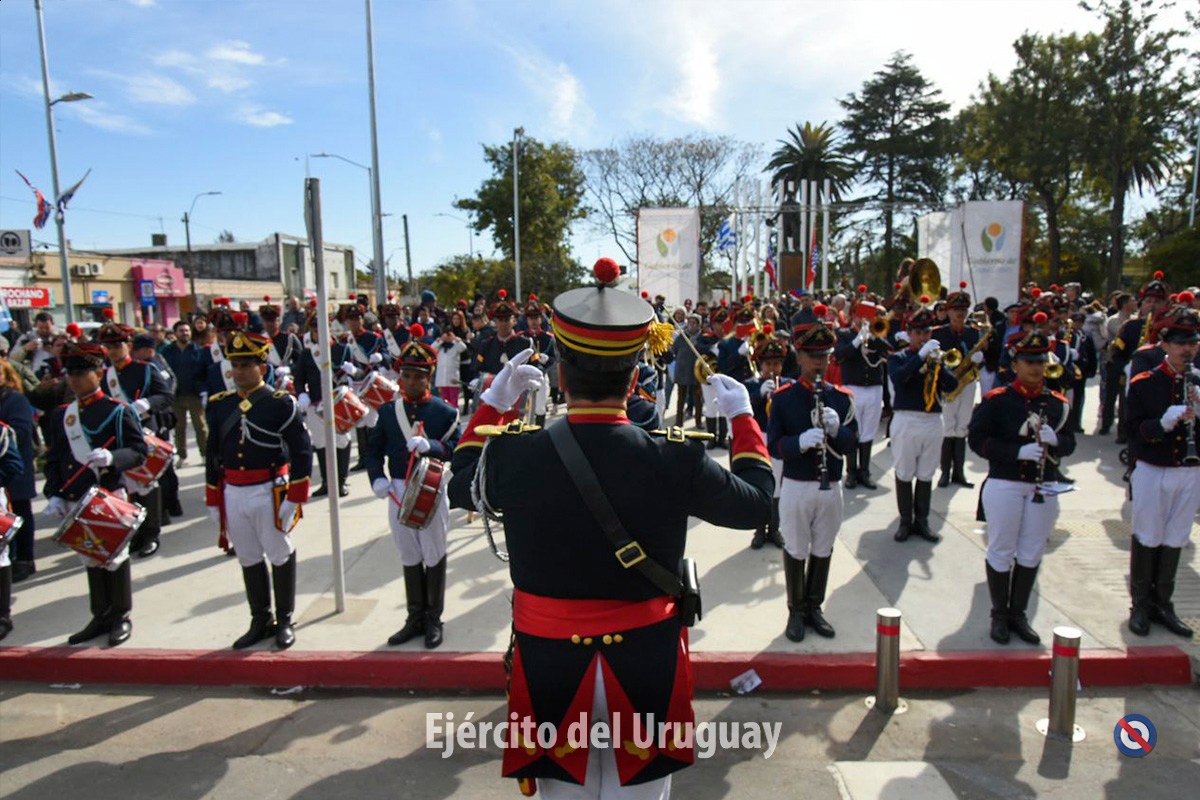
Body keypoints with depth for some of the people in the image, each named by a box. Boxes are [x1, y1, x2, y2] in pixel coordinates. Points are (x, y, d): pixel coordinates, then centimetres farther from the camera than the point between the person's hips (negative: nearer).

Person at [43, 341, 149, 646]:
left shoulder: (118, 411, -9)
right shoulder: (60, 415, 7)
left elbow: (139, 451, -12)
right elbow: (53, 459, 10)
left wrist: (112, 458, -31)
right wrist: (54, 494, 1)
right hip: (74, 503, 6)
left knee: (115, 557, 6)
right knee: (91, 559, 16)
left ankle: (121, 617, 20)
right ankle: (101, 616, 29)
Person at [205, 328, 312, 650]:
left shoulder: (281, 403, -9)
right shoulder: (219, 405, 7)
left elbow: (302, 452, -10)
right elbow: (213, 456, 12)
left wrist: (294, 500, -13)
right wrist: (213, 502, 11)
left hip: (269, 493, -5)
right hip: (233, 494, 5)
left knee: (280, 556, 9)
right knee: (249, 560, 15)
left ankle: (284, 621, 25)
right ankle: (260, 621, 30)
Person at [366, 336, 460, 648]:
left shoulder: (445, 411, -5)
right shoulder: (387, 411, 5)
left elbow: (459, 447, -12)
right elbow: (373, 448, 7)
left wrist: (430, 446, -28)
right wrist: (377, 478, -9)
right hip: (398, 493, 3)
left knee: (434, 557, 9)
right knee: (409, 559, 15)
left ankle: (433, 619, 25)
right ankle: (415, 618, 30)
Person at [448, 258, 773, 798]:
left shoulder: (514, 456, -17)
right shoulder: (677, 461, -18)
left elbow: (461, 486, 7)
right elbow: (756, 504, 1)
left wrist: (493, 403, 16)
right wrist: (742, 417, 14)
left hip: (552, 670, 1)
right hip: (647, 670, 0)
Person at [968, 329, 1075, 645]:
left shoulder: (1058, 403, 5)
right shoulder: (996, 400, -7)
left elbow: (1069, 443, 10)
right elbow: (977, 439, -11)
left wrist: (1055, 440, -13)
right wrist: (1018, 450, -21)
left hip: (1044, 488, 4)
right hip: (1004, 485, -4)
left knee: (1031, 553, 12)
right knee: (1001, 551, 6)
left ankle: (1018, 614, 27)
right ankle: (999, 615, 21)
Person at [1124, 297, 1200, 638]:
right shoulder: (1143, 384, -6)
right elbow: (1133, 429, -11)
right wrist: (1163, 422, -29)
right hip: (1152, 472, -4)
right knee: (1147, 540, 6)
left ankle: (1163, 604, 27)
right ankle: (1140, 605, 20)